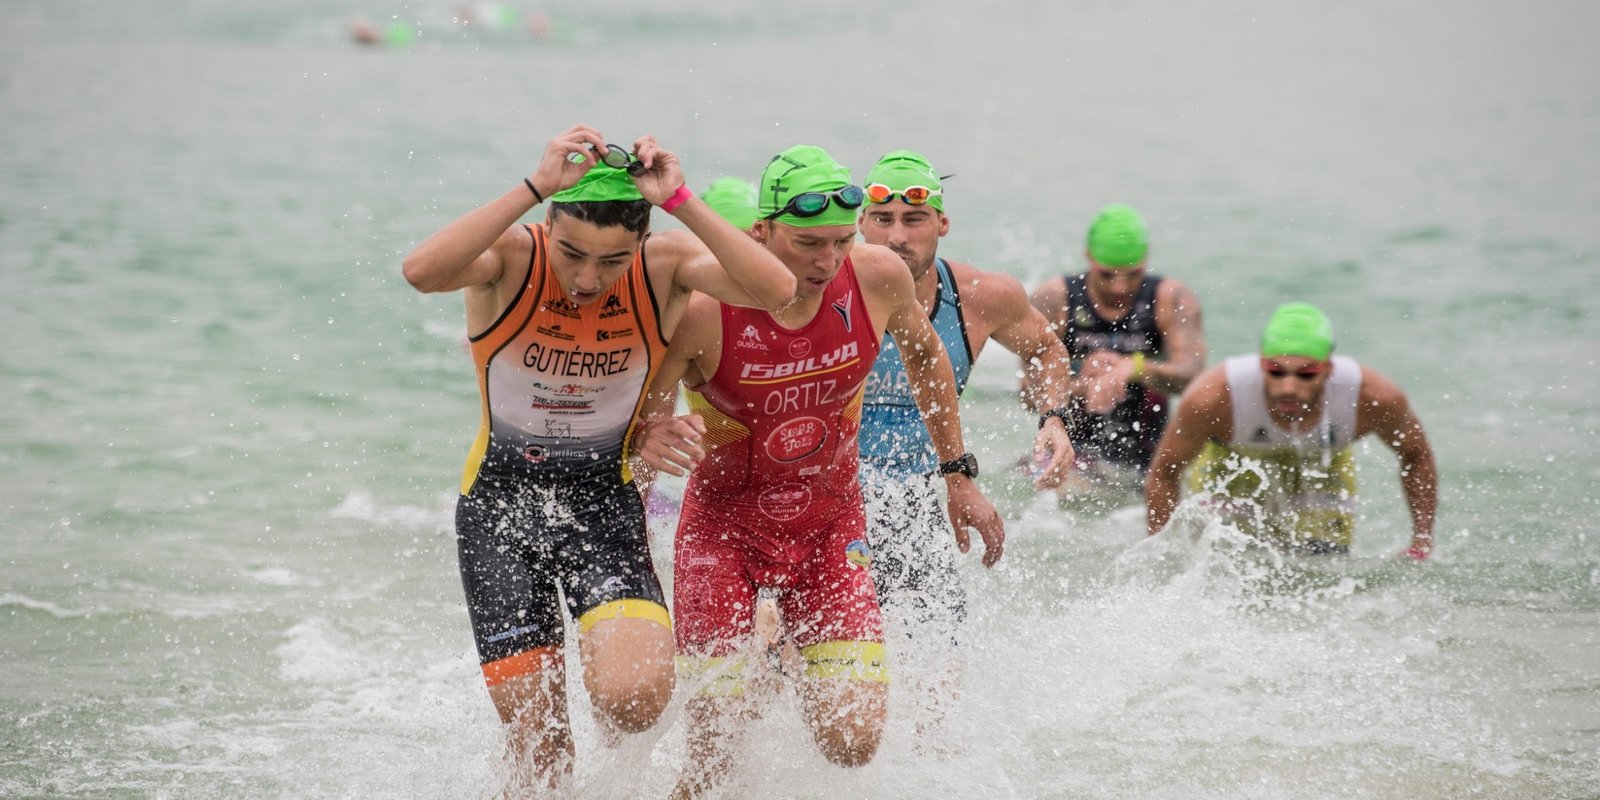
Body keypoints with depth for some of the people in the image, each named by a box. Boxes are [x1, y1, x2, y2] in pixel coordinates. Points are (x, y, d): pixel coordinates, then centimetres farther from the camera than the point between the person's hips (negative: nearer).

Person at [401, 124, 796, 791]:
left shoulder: (665, 266, -13)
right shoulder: (510, 258, -17)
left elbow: (777, 292, -30)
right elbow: (421, 272, -40)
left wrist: (681, 204, -34)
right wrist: (535, 187, -40)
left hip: (605, 500, 1)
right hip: (501, 498, 0)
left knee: (633, 699, -23)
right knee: (537, 751, -2)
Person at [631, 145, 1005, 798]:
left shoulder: (879, 280, -14)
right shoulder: (703, 307, -25)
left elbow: (924, 355, 8)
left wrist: (959, 475, 12)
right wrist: (651, 438, -43)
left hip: (831, 522, 3)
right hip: (725, 522, -3)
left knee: (852, 743, -7)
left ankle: (791, 661, 26)